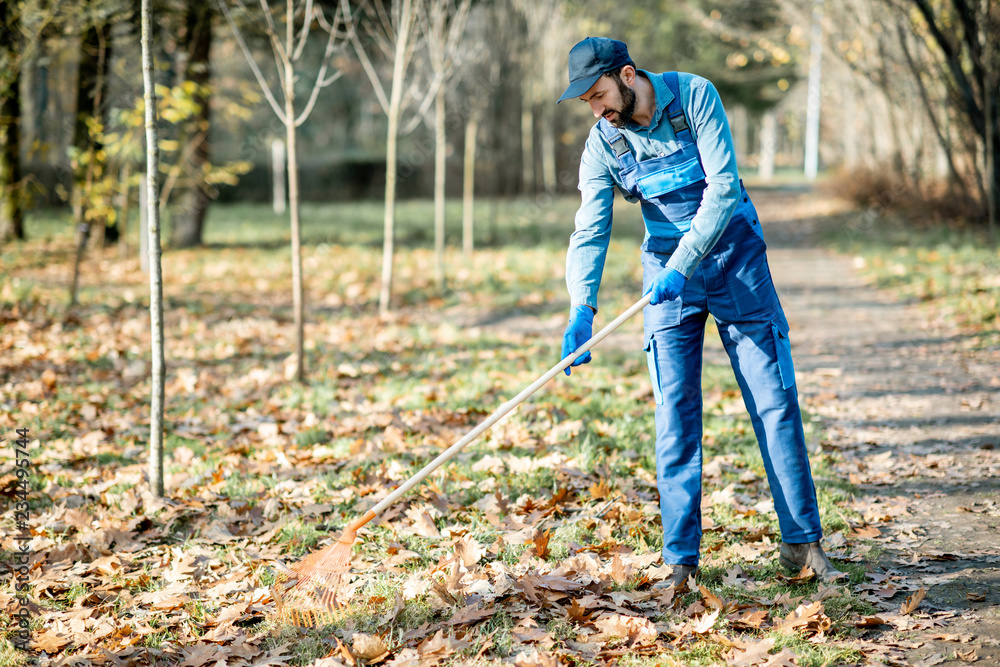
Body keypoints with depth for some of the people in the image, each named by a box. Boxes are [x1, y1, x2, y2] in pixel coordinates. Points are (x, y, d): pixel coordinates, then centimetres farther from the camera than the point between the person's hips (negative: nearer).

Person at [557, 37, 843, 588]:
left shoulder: (694, 95, -14)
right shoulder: (603, 144, -5)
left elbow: (724, 186, -20)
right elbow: (590, 231, -12)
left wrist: (682, 264, -28)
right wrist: (582, 307, -28)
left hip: (733, 253, -2)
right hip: (666, 264, 2)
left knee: (776, 399, -2)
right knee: (675, 411, -4)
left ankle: (802, 542, 7)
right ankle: (680, 558, 2)